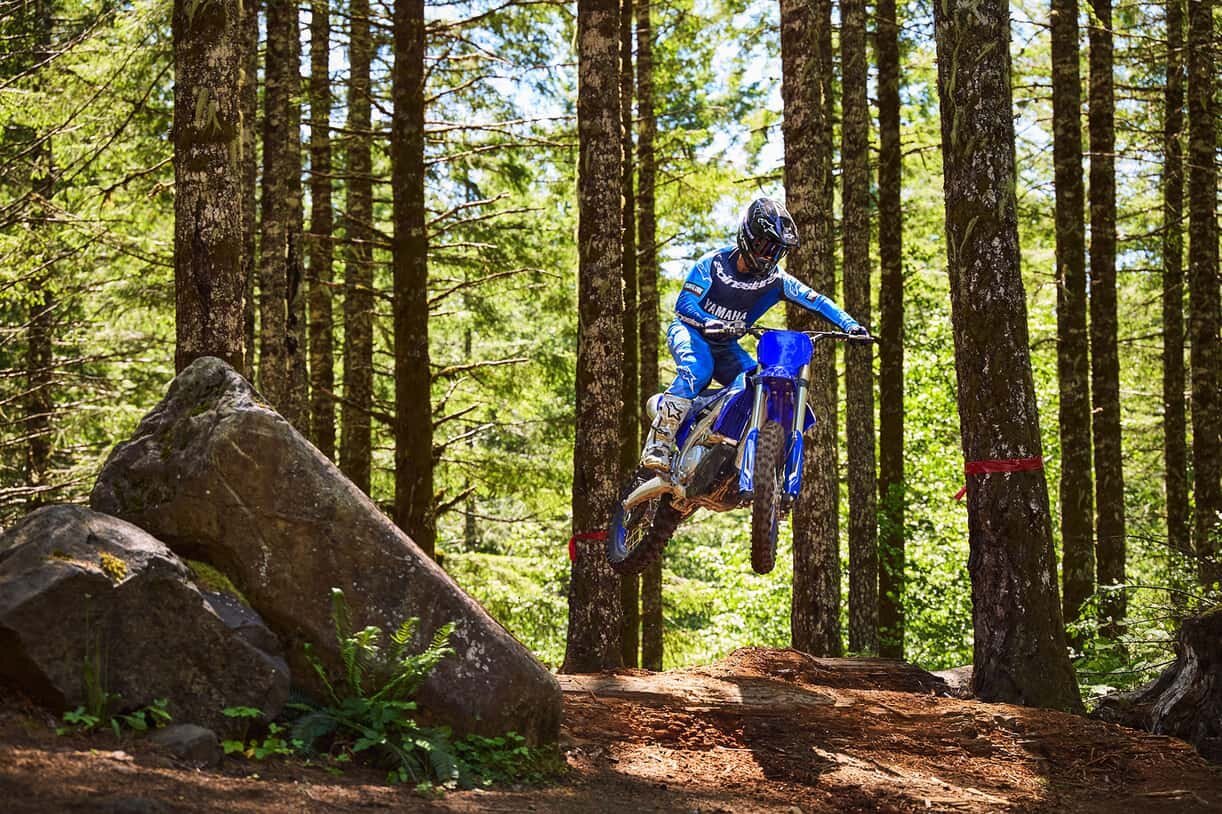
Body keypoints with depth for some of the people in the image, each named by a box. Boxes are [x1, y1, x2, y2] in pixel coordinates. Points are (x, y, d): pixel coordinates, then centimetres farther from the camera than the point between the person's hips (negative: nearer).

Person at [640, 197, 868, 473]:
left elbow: (815, 300, -7)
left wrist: (850, 325, -21)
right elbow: (684, 303, -24)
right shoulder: (713, 263, -17)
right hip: (690, 333, -5)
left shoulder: (775, 279, -7)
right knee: (697, 370, -36)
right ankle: (657, 446, -40)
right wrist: (711, 323, -43)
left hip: (726, 346, 5)